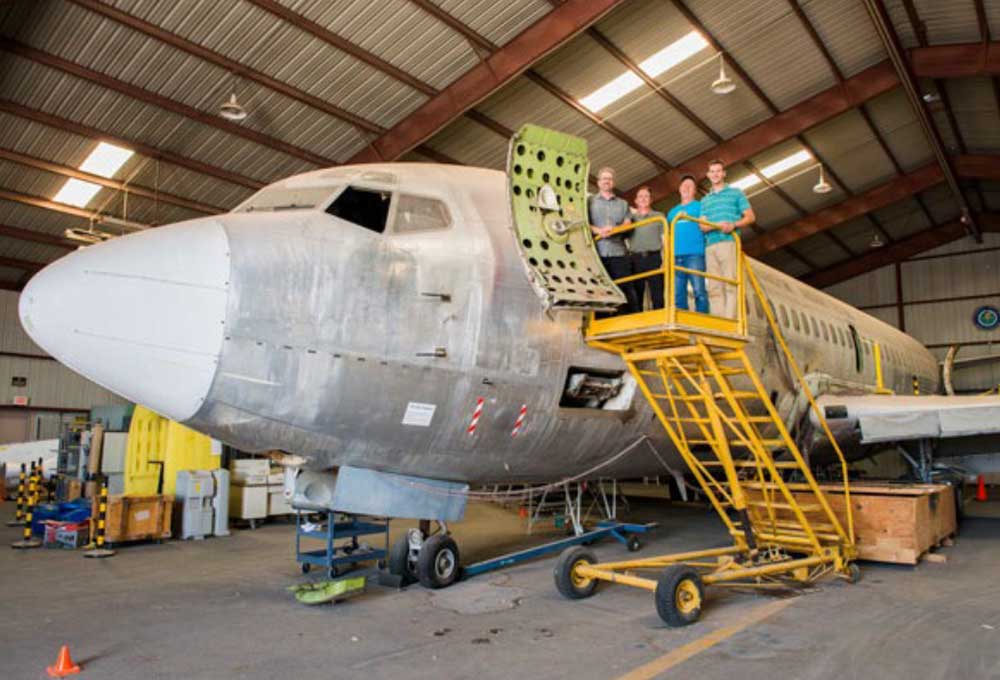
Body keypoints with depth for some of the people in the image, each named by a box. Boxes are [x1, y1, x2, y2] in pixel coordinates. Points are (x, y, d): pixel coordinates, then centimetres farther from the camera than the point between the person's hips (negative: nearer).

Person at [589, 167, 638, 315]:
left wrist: (614, 229, -13)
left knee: (626, 288, -7)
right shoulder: (590, 201, 15)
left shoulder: (623, 204, 21)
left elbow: (628, 225, 8)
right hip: (597, 253, -1)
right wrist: (597, 230, -14)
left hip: (619, 253, 1)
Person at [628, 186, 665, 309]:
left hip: (654, 257, -1)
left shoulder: (659, 216, 16)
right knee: (636, 297, -2)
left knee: (658, 297, -8)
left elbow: (664, 239, 8)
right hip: (636, 259, 1)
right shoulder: (631, 217, 19)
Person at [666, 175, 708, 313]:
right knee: (677, 294, -2)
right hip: (675, 255, 4)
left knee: (699, 291, -14)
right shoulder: (673, 211, 27)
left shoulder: (700, 206, 16)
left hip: (694, 253, -4)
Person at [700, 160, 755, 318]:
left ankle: (730, 322, -19)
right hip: (711, 246, 4)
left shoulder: (736, 193, 15)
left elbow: (750, 217, 8)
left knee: (731, 285, -13)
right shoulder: (705, 200, 23)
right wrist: (717, 225, -10)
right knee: (714, 287, -4)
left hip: (729, 243, -3)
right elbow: (702, 226, 12)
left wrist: (734, 225, -12)